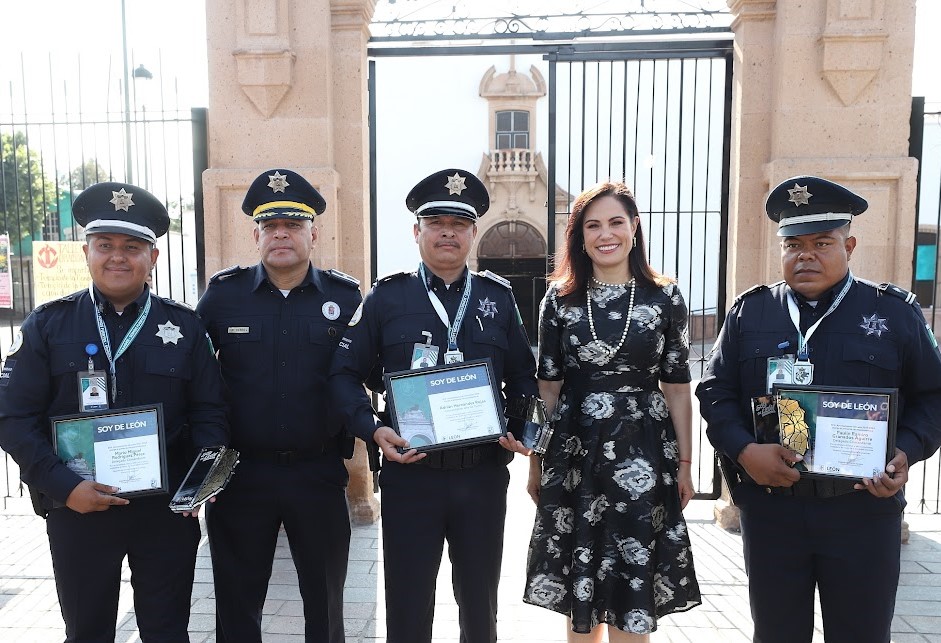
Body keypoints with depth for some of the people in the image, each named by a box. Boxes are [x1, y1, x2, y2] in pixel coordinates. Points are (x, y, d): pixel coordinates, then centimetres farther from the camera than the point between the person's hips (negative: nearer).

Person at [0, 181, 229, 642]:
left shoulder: (185, 326, 1)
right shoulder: (47, 325, 0)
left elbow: (209, 411, 1)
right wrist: (64, 486, -14)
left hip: (168, 510, 0)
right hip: (76, 510, 0)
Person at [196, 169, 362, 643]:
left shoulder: (346, 296, -2)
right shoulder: (222, 294, -1)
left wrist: (350, 449, -3)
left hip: (320, 474, 0)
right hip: (240, 474, 1)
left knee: (325, 601, 17)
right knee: (237, 603, 17)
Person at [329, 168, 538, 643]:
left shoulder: (499, 297, 6)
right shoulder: (386, 297, 1)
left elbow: (522, 377, 12)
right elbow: (345, 374, 0)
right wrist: (373, 429, -15)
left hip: (484, 474, 2)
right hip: (409, 474, -1)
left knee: (480, 604, 17)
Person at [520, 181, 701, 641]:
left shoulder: (664, 298, 0)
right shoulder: (560, 298, 2)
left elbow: (677, 389, 3)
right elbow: (548, 387, 4)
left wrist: (683, 465, 3)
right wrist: (536, 461, 5)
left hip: (642, 455, -1)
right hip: (574, 452, 1)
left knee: (632, 593, 6)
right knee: (579, 586, 12)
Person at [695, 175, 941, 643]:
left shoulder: (895, 311, 4)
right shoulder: (749, 311, 5)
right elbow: (715, 391, 3)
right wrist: (743, 450, -13)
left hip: (864, 506, 0)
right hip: (769, 505, 1)